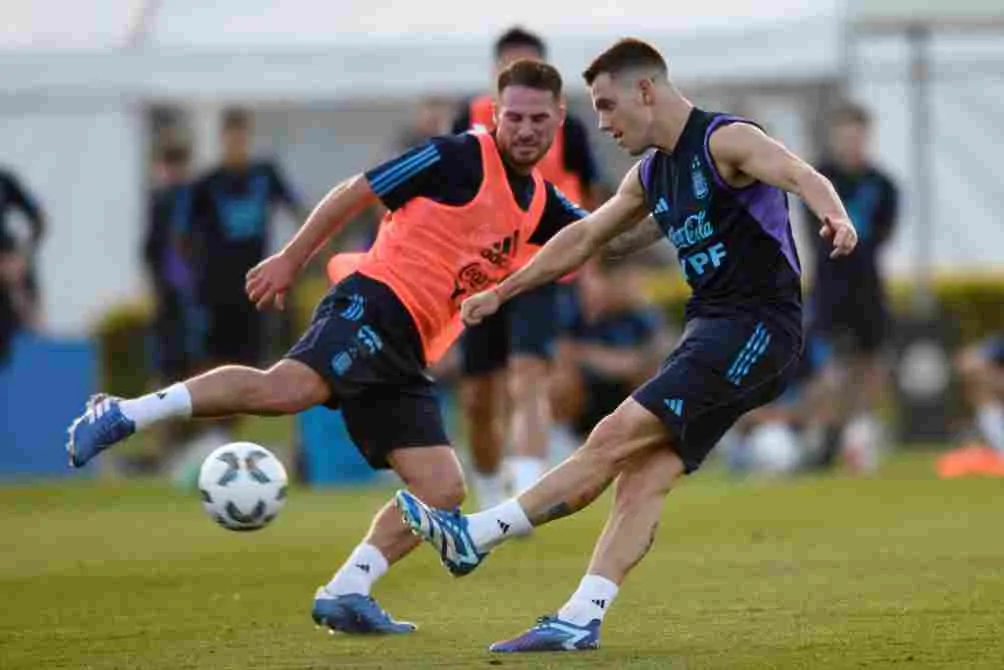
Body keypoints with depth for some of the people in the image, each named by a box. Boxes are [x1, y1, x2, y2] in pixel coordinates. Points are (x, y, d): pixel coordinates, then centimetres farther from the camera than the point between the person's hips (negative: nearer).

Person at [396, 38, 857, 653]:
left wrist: (833, 215, -49)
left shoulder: (725, 141, -9)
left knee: (617, 437, -14)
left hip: (757, 329, -8)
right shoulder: (652, 175, 17)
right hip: (712, 332, 8)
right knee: (644, 477, -4)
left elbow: (802, 175, -27)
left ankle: (476, 535, -13)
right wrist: (502, 292, 34)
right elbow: (585, 238, 30)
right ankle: (580, 620, -10)